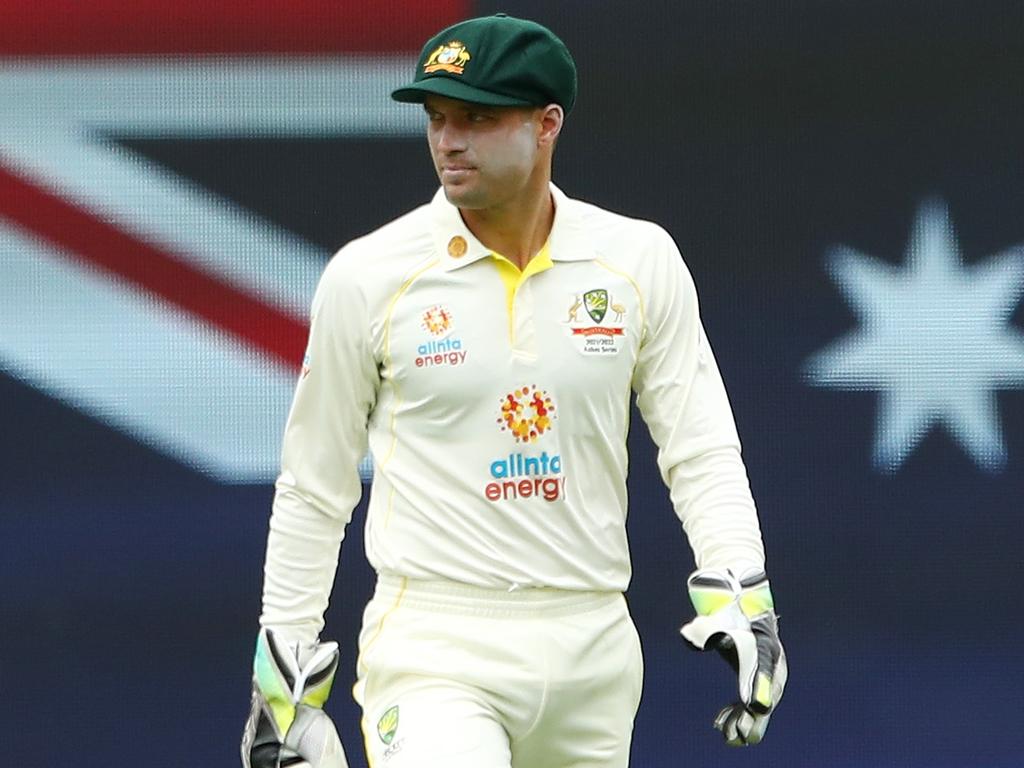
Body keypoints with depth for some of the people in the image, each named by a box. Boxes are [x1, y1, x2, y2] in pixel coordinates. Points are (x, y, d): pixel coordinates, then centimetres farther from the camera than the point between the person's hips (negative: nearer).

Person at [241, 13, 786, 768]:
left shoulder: (638, 261, 2)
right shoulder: (369, 277, -3)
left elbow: (701, 449, 5)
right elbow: (313, 488, 6)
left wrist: (739, 594, -9)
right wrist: (285, 661, 7)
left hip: (594, 646, 3)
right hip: (434, 647, -3)